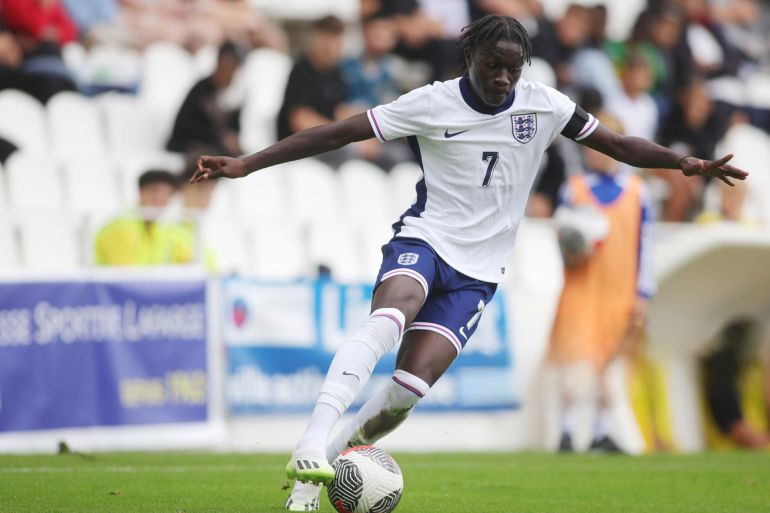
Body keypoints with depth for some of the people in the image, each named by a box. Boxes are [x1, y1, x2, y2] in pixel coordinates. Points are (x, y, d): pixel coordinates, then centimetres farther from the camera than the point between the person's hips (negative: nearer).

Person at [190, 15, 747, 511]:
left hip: (477, 274, 3)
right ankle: (310, 447, -45)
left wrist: (686, 163, -5)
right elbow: (336, 134, -8)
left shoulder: (543, 106, 1)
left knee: (409, 389, -15)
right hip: (423, 241, -2)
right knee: (388, 318, -37)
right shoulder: (432, 104, -8)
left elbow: (620, 145, 9)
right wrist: (245, 164, -12)